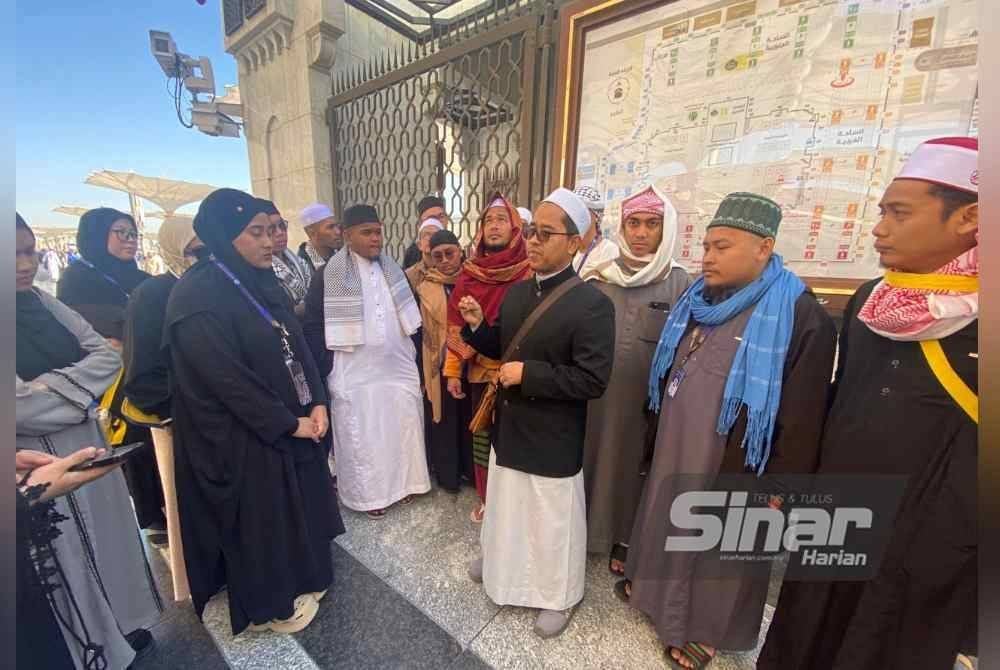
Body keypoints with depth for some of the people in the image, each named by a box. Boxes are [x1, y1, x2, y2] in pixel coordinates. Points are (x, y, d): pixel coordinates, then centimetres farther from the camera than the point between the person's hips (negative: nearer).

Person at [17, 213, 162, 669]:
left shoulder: (44, 303, 3)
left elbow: (108, 355, -2)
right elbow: (22, 405, -23)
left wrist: (53, 386, -14)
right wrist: (79, 392, -10)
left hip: (89, 447, 6)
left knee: (110, 538, 19)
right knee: (71, 557, 12)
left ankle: (125, 624, 41)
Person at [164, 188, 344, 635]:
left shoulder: (261, 281, 4)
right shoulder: (197, 297, -20)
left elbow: (296, 345, 4)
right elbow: (227, 380, -22)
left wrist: (316, 403, -6)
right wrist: (288, 423, -15)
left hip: (293, 421, 7)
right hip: (243, 437, -7)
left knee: (298, 504, 20)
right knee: (261, 516, 13)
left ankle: (300, 579, 44)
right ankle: (272, 604, 37)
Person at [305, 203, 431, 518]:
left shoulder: (392, 268, 6)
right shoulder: (329, 275, -8)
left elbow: (408, 315, 12)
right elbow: (313, 324, -5)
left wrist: (415, 353, 8)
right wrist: (324, 367, -8)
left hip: (398, 366, 5)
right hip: (356, 373, -4)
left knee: (402, 427, 13)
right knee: (362, 434, 8)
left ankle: (402, 482, 34)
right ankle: (368, 493, 28)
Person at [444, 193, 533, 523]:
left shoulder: (530, 273, -8)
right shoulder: (470, 273, 3)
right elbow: (456, 324, 4)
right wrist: (453, 370, 3)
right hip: (479, 370, 3)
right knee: (482, 434, 15)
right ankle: (486, 498, 36)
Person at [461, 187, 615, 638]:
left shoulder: (592, 304, -21)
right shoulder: (516, 292, 2)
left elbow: (593, 380, -24)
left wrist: (528, 374, -25)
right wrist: (477, 326, -8)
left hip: (553, 441, -6)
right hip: (509, 428, 7)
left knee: (552, 520, 16)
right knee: (506, 506, 28)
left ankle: (558, 596, 44)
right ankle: (500, 560, 56)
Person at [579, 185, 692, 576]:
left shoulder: (679, 282, -3)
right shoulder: (599, 276, 1)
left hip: (644, 397, -1)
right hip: (594, 391, 1)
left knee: (631, 463, 13)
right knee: (590, 455, 11)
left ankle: (623, 540, 36)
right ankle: (581, 528, 35)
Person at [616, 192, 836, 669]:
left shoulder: (801, 317, -18)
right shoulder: (695, 304, 2)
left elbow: (802, 419, -16)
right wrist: (659, 434, 14)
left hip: (732, 466, -5)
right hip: (675, 451, 6)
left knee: (718, 545, 16)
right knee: (667, 523, 23)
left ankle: (705, 626, 42)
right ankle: (653, 583, 49)